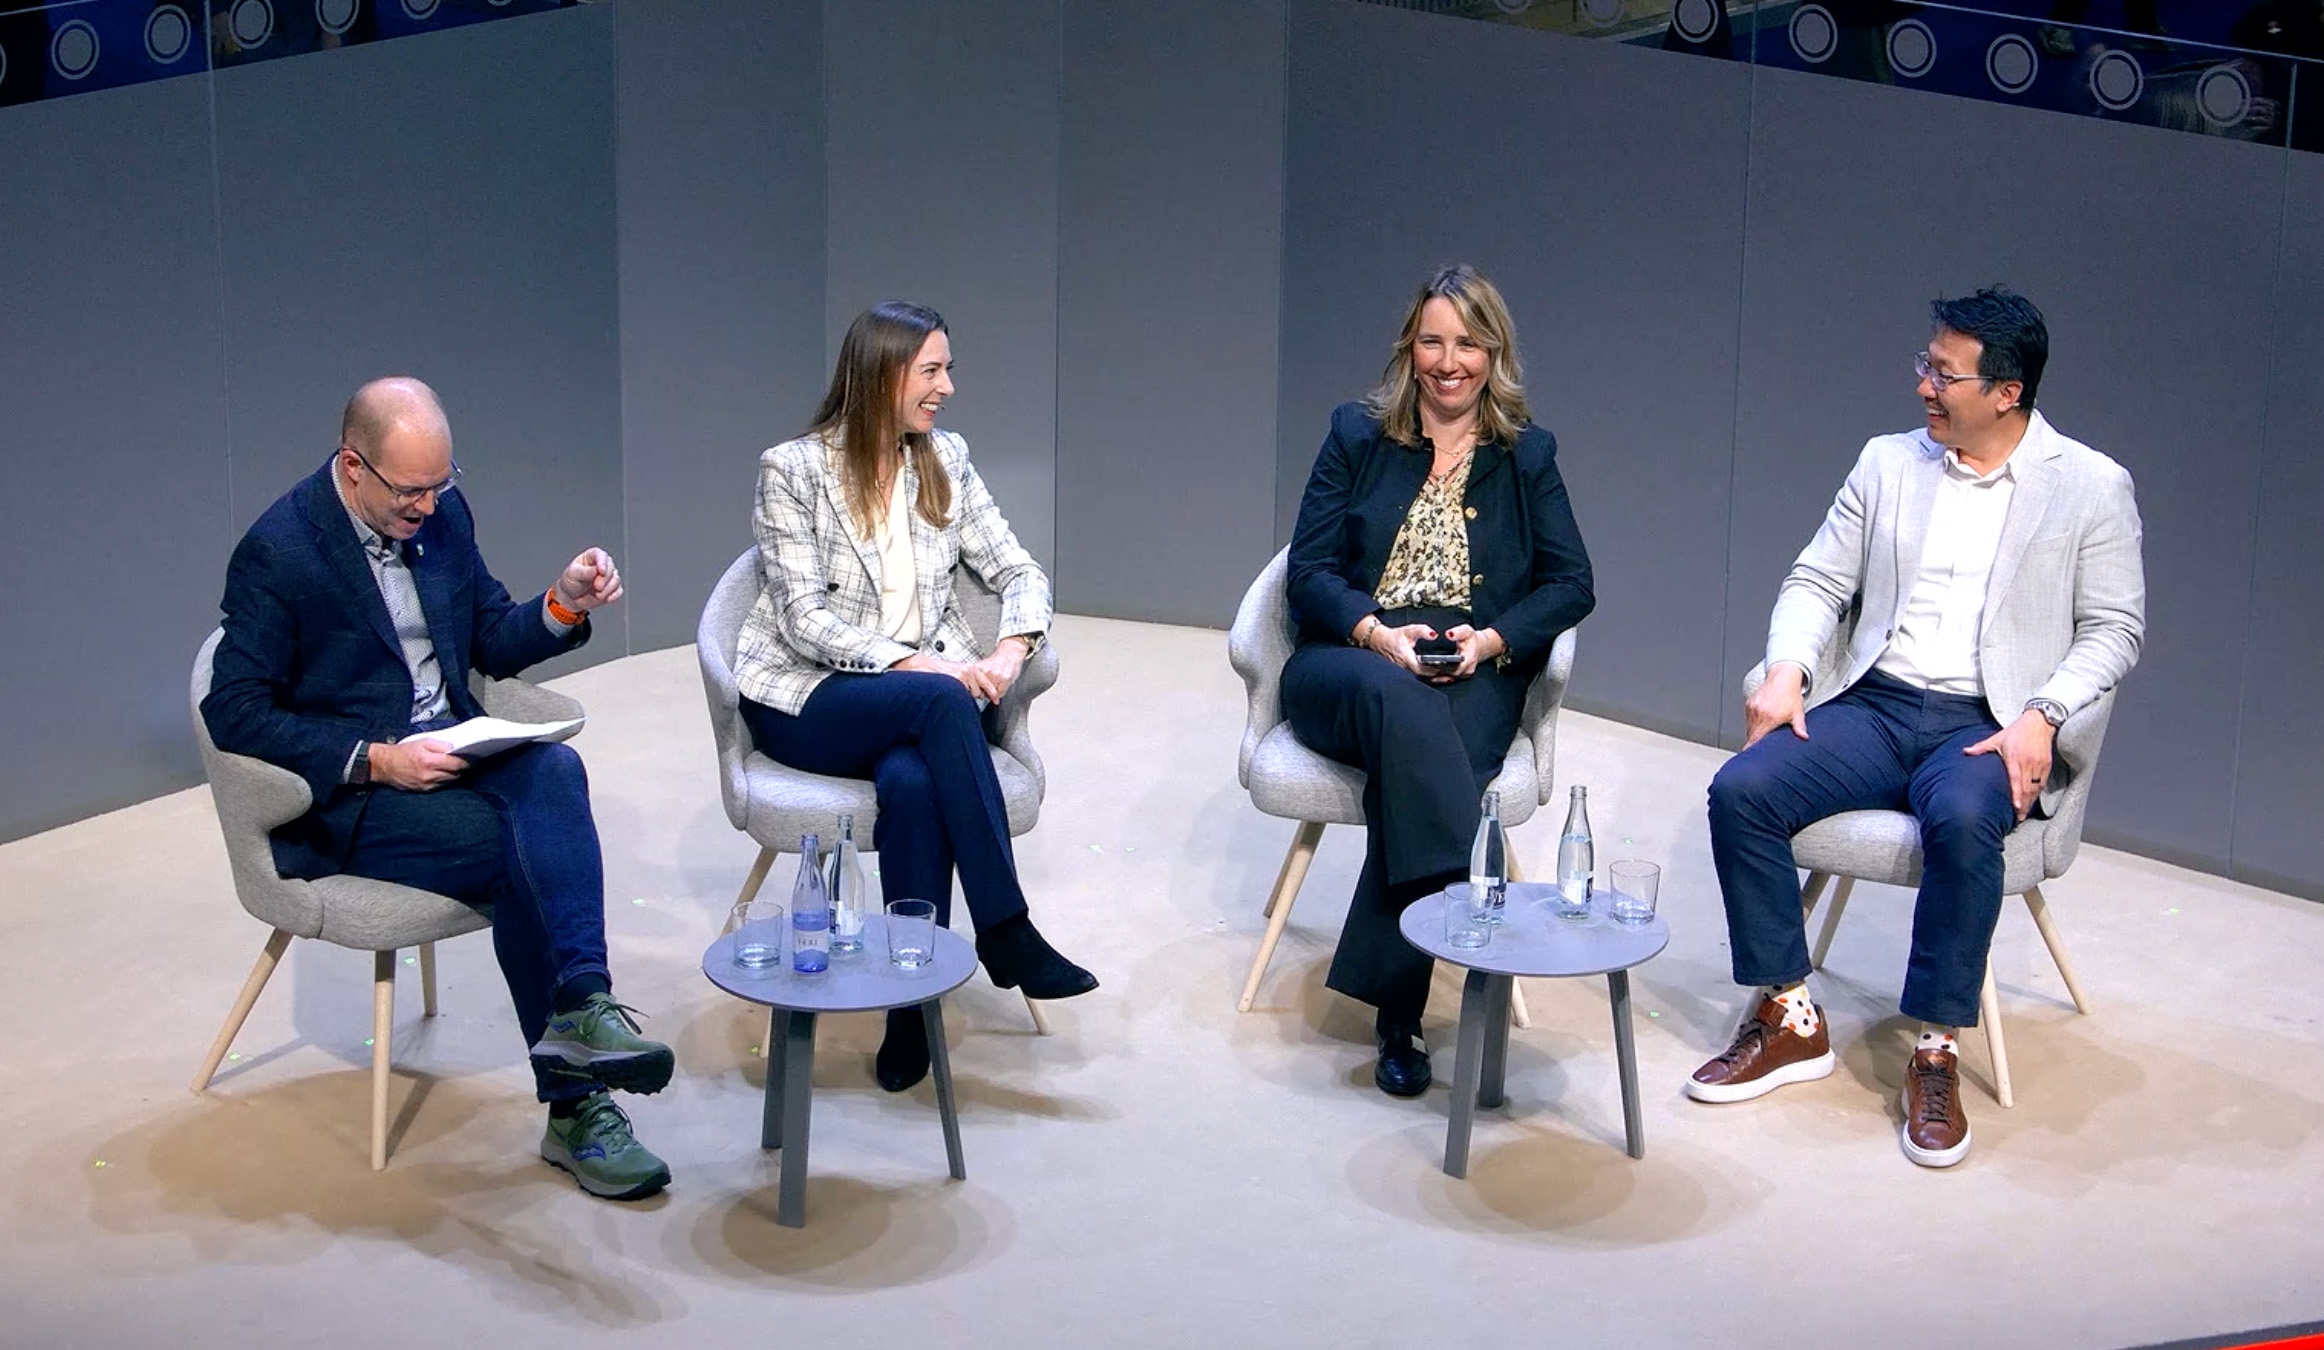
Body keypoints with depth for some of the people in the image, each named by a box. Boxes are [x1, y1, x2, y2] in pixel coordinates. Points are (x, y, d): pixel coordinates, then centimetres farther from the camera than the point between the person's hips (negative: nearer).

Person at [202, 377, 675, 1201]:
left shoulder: (440, 512, 7)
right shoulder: (278, 552, -13)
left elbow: (491, 644, 17)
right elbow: (235, 713, -13)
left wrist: (564, 604, -5)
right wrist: (374, 760, -22)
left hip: (450, 752, 5)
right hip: (344, 798, -5)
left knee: (555, 771, -29)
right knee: (518, 848, -28)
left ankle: (579, 1010, -41)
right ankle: (577, 1104, -24)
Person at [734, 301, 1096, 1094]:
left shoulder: (946, 462, 10)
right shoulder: (792, 469, -5)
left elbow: (1018, 572, 9)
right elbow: (805, 620, -12)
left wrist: (1011, 649, -14)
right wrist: (917, 664, -24)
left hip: (924, 695, 3)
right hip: (806, 700, -3)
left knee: (913, 781, -34)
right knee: (940, 701, -35)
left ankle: (914, 1005, -28)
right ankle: (1004, 932, -31)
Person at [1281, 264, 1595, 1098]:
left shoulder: (1527, 455, 14)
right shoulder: (1357, 435, 12)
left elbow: (1571, 584, 8)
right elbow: (1309, 572, 4)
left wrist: (1493, 639, -11)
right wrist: (1377, 634, -15)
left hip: (1473, 675, 0)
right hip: (1349, 662, 0)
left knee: (1408, 756, -34)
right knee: (1397, 700, -38)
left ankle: (1397, 1014, -31)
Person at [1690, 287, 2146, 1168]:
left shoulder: (2090, 487, 3)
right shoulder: (1888, 463, 13)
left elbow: (2113, 629, 1)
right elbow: (1817, 582, 14)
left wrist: (2041, 715, -16)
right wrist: (1785, 669, -6)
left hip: (1988, 726, -4)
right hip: (1874, 705, 4)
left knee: (1962, 819, -38)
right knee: (1740, 790, -22)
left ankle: (1937, 1053, -23)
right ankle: (1790, 1022, -8)